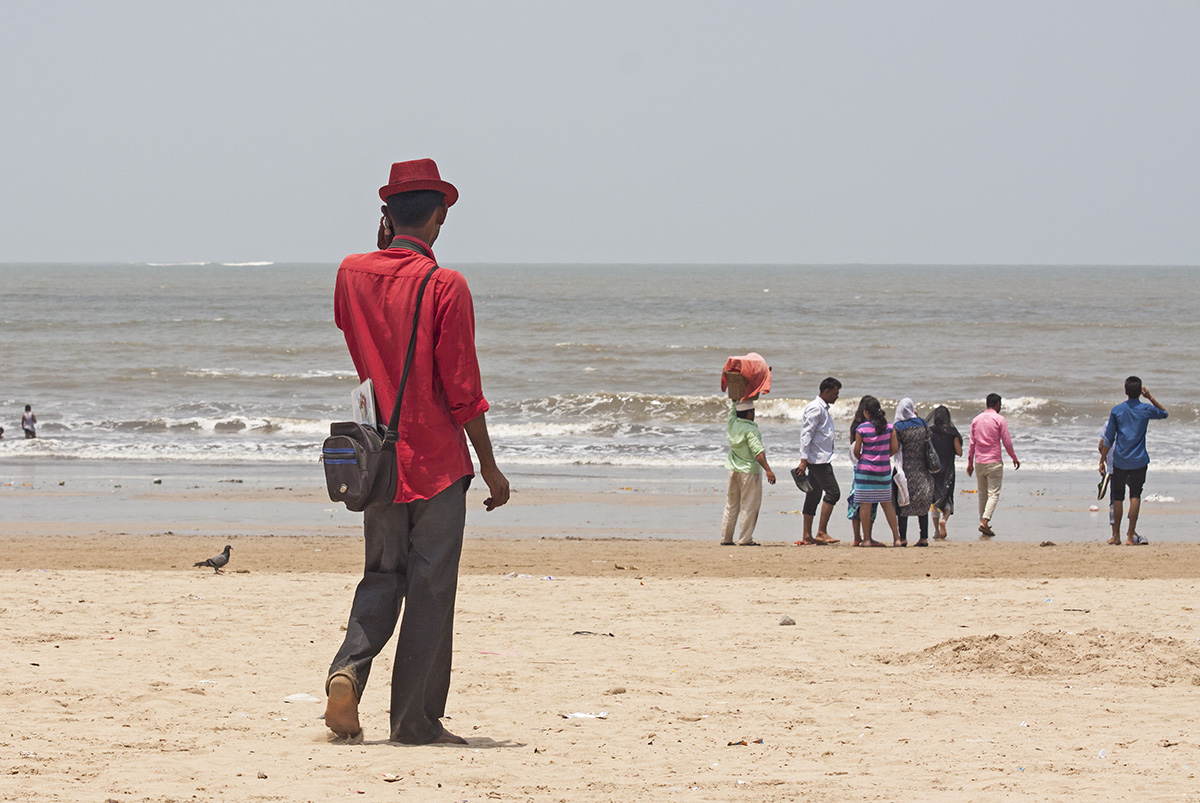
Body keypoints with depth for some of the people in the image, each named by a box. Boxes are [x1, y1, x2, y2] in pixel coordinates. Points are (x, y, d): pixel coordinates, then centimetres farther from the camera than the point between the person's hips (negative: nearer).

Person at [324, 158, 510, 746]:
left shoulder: (352, 274, 2)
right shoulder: (445, 286, -12)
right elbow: (462, 389, -12)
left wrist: (386, 248, 19)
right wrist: (490, 466, -4)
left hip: (377, 458, 5)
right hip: (437, 460, -5)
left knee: (383, 577, 16)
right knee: (430, 589, 1)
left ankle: (349, 668, -9)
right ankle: (415, 720, 3)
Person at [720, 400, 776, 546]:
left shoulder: (732, 423, 2)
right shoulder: (750, 430, -16)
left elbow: (732, 406, 21)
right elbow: (758, 452, -22)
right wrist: (768, 470, -24)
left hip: (734, 470, 7)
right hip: (749, 471, -7)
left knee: (731, 506, 13)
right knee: (749, 506, -2)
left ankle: (726, 538, 15)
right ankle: (745, 539, -4)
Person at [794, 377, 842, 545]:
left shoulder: (823, 408, 20)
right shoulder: (815, 408, -11)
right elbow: (806, 434, -17)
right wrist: (804, 460, -23)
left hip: (823, 459, 10)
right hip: (818, 460, -10)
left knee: (814, 496, 8)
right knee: (833, 492, -14)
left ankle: (807, 536, 9)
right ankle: (821, 532, -16)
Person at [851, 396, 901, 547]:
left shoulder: (861, 428, -8)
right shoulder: (889, 427, -1)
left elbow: (856, 450, -4)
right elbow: (894, 448, 2)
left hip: (865, 469, -3)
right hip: (884, 469, 3)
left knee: (865, 505, 2)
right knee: (887, 504, 12)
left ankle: (867, 539, 2)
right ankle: (896, 537, 11)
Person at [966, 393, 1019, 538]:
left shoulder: (976, 420, 9)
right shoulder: (999, 420, -6)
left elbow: (972, 443, 11)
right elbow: (1007, 442, -5)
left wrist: (970, 463, 16)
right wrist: (1015, 458, 8)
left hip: (979, 462, 5)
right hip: (994, 461, -5)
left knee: (982, 495, 13)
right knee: (993, 494, -6)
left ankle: (983, 525, 17)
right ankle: (984, 522, -22)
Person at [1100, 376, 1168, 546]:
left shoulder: (1117, 411, -1)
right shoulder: (1146, 409, -2)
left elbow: (1108, 440, 1)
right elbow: (1164, 413, 21)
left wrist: (1102, 460, 9)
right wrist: (1150, 397, 18)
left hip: (1120, 461, 1)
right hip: (1139, 461, -1)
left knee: (1117, 498, 10)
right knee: (1135, 496, -1)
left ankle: (1116, 535, 16)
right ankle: (1130, 536, -8)